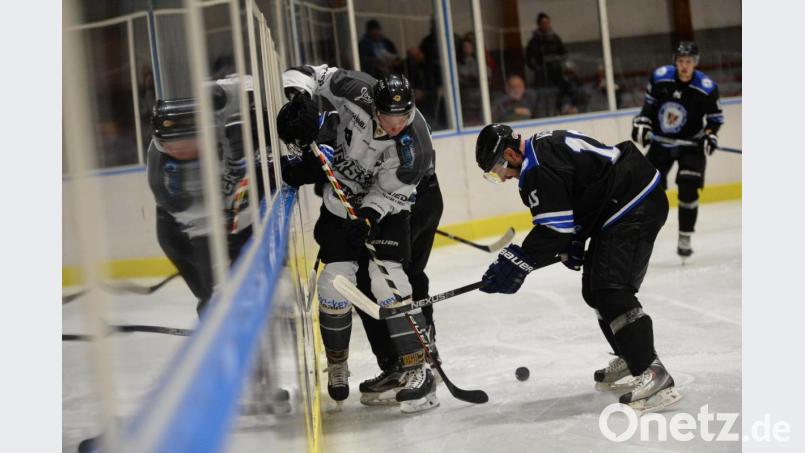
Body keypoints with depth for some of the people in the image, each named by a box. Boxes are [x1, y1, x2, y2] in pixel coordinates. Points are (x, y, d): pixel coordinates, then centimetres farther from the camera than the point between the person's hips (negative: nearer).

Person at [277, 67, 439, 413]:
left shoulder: (415, 148, -29)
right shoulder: (357, 93, -26)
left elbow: (389, 193, -19)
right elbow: (305, 74, -17)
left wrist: (369, 216, -36)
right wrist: (298, 99, -36)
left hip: (384, 205, -3)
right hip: (341, 198, 3)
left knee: (386, 278, -20)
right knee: (335, 280, -3)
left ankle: (417, 369, -15)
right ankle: (337, 363, 20)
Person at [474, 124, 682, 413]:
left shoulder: (537, 169, -19)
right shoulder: (542, 148, 14)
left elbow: (554, 228, -23)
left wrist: (517, 262, -18)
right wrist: (573, 244, 11)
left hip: (635, 209, -11)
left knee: (611, 291, -18)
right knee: (594, 289, 18)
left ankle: (652, 372, -24)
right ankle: (629, 357, 33)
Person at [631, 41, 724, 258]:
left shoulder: (706, 88, -17)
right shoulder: (660, 77, -12)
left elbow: (715, 116, -4)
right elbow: (650, 103, 5)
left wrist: (710, 134, -21)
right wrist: (642, 123, -6)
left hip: (691, 144, -2)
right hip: (660, 142, 2)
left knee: (688, 189, -14)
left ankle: (684, 239, -2)